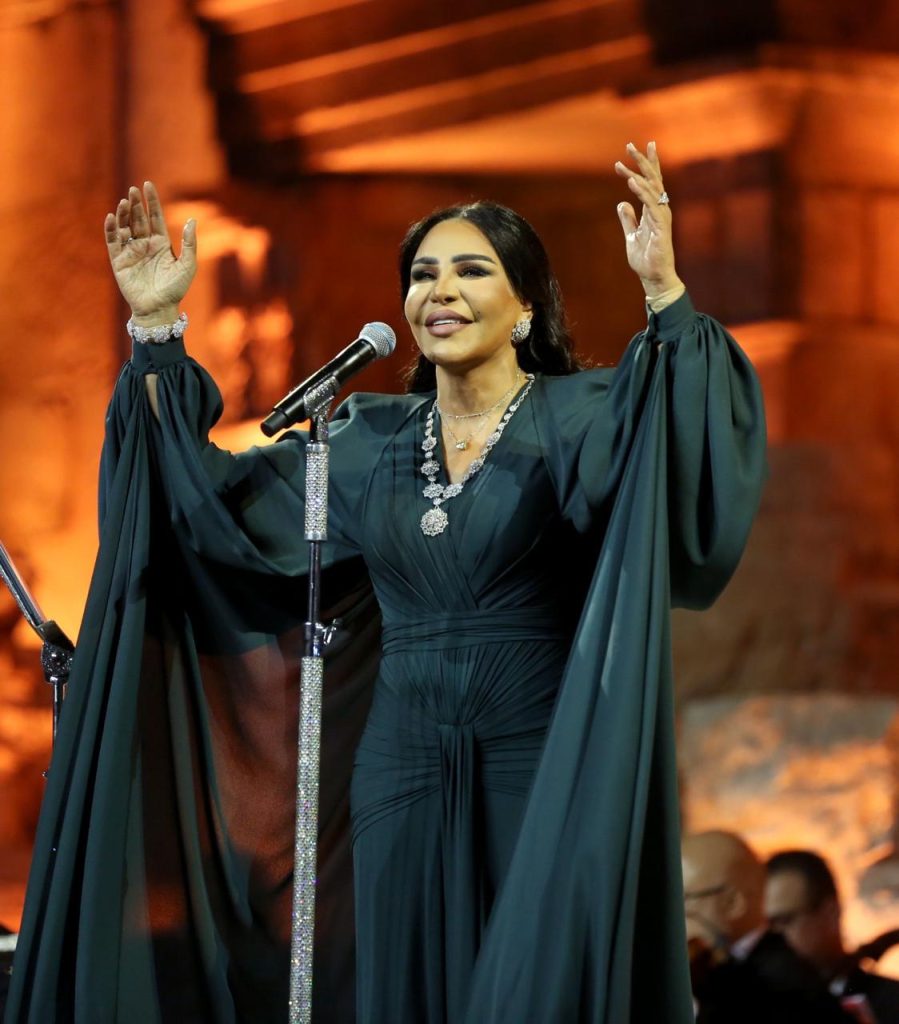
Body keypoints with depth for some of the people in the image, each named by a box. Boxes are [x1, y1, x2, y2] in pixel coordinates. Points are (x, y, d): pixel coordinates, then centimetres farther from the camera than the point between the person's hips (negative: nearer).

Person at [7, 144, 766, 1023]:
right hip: (403, 778, 4)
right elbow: (211, 499, 16)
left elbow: (693, 449, -21)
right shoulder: (371, 439, 13)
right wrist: (157, 331, 11)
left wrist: (666, 295, -34)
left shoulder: (583, 417, -1)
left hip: (545, 776, -4)